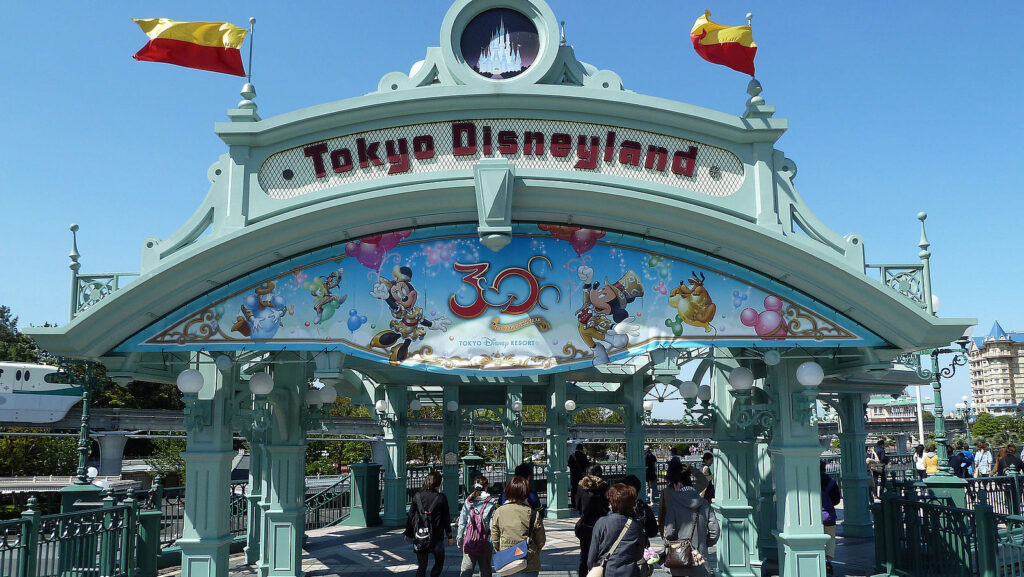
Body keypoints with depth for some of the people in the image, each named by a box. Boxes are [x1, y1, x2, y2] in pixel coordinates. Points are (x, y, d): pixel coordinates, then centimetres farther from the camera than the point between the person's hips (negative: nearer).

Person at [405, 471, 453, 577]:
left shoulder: (417, 496, 0)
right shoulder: (441, 498, -6)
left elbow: (411, 516, 4)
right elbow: (446, 518, -2)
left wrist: (408, 533, 15)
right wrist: (449, 536, 6)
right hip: (436, 537, -2)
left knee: (421, 566, 11)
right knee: (439, 562, 17)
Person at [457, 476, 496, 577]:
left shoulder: (468, 501, 3)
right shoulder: (492, 502, -6)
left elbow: (461, 522, 6)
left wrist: (459, 539, 13)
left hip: (469, 541, 2)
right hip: (485, 542, -2)